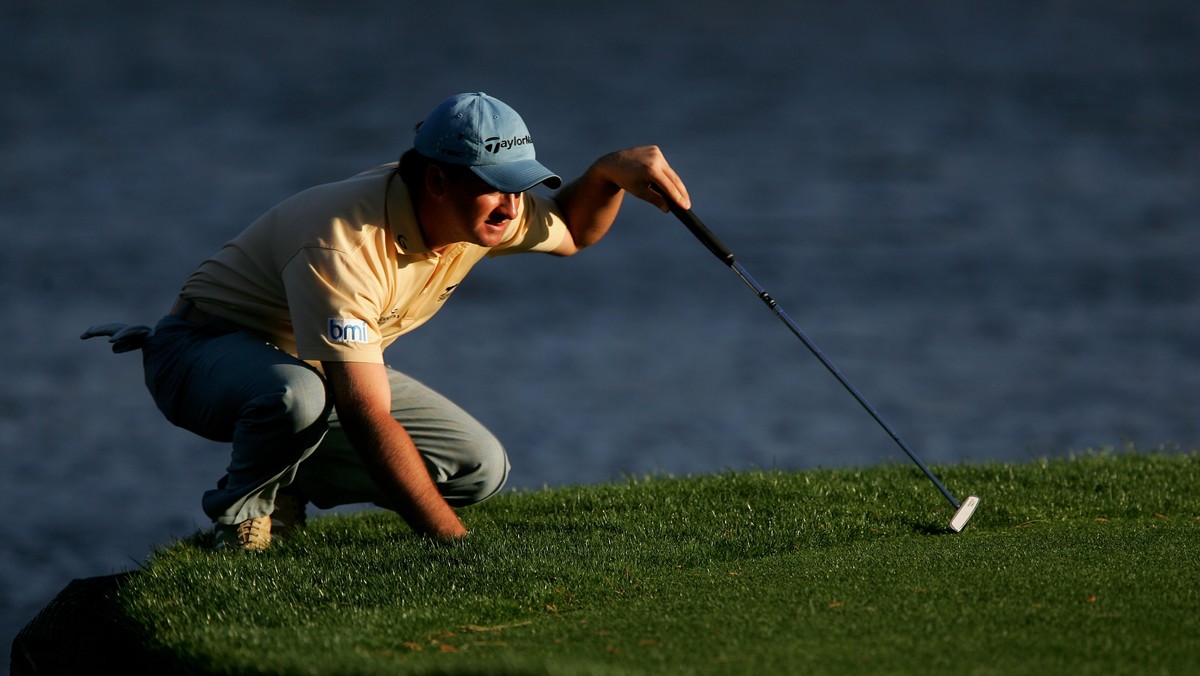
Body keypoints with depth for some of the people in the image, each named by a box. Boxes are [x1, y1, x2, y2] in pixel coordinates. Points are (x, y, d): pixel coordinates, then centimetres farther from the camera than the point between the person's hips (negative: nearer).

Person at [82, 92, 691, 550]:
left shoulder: (487, 208, -13)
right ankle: (241, 508, -10)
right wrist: (454, 541, -45)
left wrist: (612, 171, -13)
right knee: (299, 395, -43)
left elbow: (570, 232, 10)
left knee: (480, 469, -8)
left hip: (329, 361, 8)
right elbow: (371, 422, -41)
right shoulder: (345, 244, -38)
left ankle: (285, 486, 9)